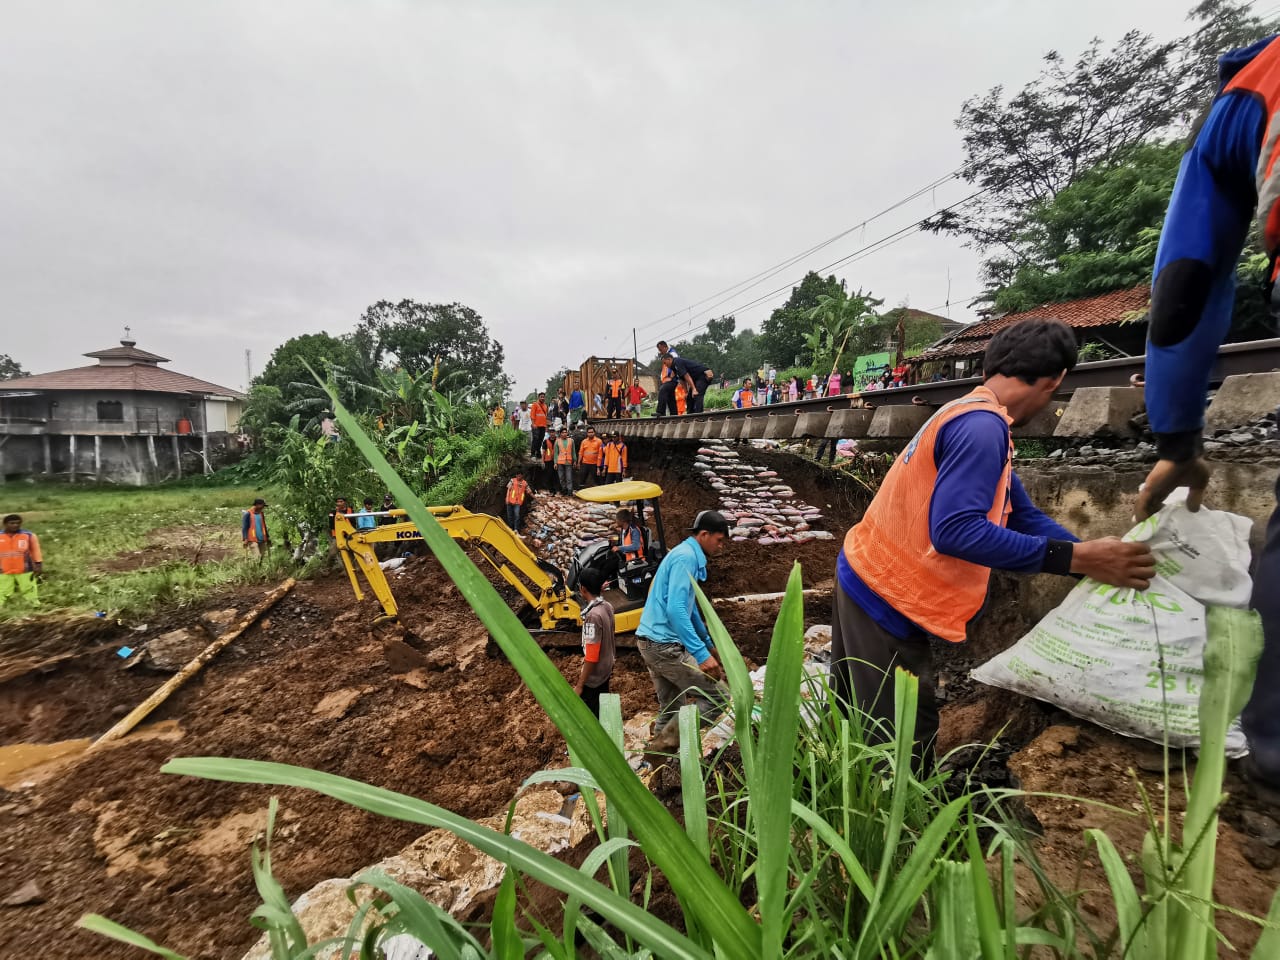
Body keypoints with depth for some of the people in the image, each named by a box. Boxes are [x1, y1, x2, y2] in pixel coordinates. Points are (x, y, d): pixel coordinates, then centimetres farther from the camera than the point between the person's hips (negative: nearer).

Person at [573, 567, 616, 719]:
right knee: (601, 711, 22)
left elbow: (591, 656, -26)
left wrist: (580, 685, -19)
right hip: (606, 669, 8)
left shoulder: (593, 616, -28)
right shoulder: (607, 606, -3)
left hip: (594, 675, -8)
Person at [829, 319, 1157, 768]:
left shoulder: (972, 420, 13)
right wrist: (1076, 558, -23)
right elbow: (954, 531, -29)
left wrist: (1101, 559, 10)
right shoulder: (982, 426, -19)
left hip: (866, 579, 10)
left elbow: (1024, 517, 14)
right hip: (886, 599, -10)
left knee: (854, 730, 24)